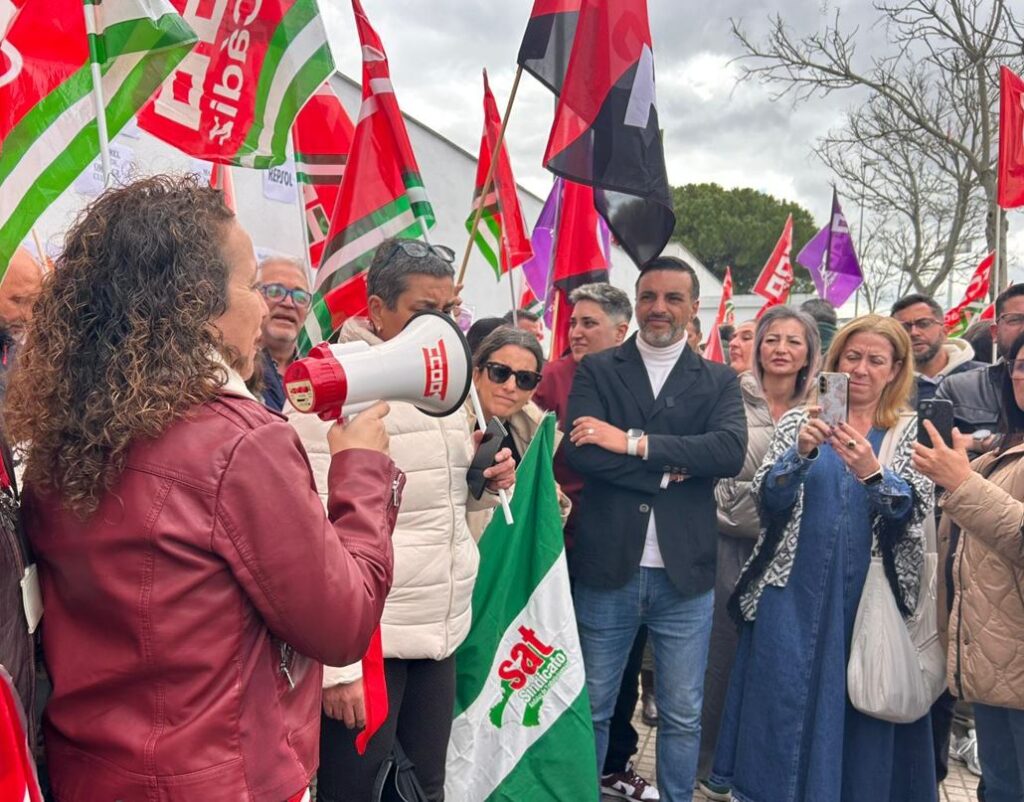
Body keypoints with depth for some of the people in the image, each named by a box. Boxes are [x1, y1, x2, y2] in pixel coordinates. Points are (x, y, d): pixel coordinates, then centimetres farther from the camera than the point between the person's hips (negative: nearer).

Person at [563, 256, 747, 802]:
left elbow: (731, 450, -13)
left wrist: (636, 442, -17)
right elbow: (579, 452, -13)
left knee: (683, 716, 15)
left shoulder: (719, 382, 6)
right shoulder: (596, 371, 3)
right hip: (606, 570, -1)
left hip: (685, 574, 1)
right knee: (591, 710, 13)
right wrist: (669, 470, -15)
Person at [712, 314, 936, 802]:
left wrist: (871, 472, -29)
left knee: (860, 712, 9)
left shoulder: (911, 431, 4)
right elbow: (767, 498, -7)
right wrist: (802, 451, -24)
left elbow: (913, 508, -11)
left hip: (870, 599, 0)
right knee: (784, 710, 4)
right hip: (793, 595, 0)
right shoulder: (800, 421, 5)